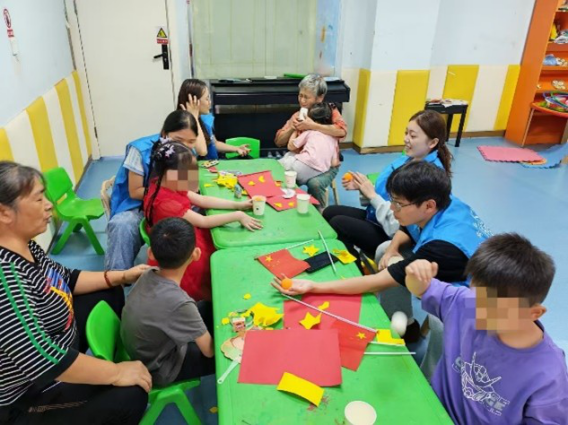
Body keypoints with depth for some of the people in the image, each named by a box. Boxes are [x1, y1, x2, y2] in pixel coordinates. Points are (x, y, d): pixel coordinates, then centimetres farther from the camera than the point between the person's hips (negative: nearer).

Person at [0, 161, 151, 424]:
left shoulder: (24, 246, -6)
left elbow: (66, 279, 11)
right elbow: (43, 361, -36)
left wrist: (121, 276, 2)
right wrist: (116, 373, -25)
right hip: (27, 396, -9)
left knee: (107, 293, 15)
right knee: (130, 396, -18)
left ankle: (115, 356, 29)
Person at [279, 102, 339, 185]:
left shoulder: (309, 131, 8)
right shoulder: (333, 137, 19)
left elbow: (290, 146, 16)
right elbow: (334, 163, 11)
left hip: (304, 167, -5)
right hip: (318, 174, 6)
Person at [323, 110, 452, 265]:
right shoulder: (407, 159, 2)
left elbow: (398, 226, -28)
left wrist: (371, 195, -22)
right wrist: (361, 187, -5)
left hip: (392, 237, -9)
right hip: (376, 216, 9)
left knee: (338, 223, -18)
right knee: (329, 212, 2)